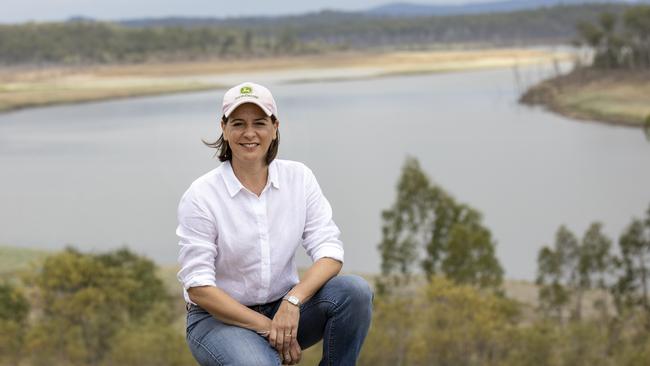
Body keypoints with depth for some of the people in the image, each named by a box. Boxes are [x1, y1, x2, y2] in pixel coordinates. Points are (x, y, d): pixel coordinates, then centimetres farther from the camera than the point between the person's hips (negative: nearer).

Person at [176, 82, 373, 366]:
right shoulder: (200, 196, -14)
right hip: (220, 317, -4)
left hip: (284, 307, 4)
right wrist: (266, 326, -20)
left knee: (355, 290, -23)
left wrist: (293, 300, -27)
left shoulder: (299, 178, -4)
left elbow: (329, 250, -10)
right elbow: (198, 286, -16)